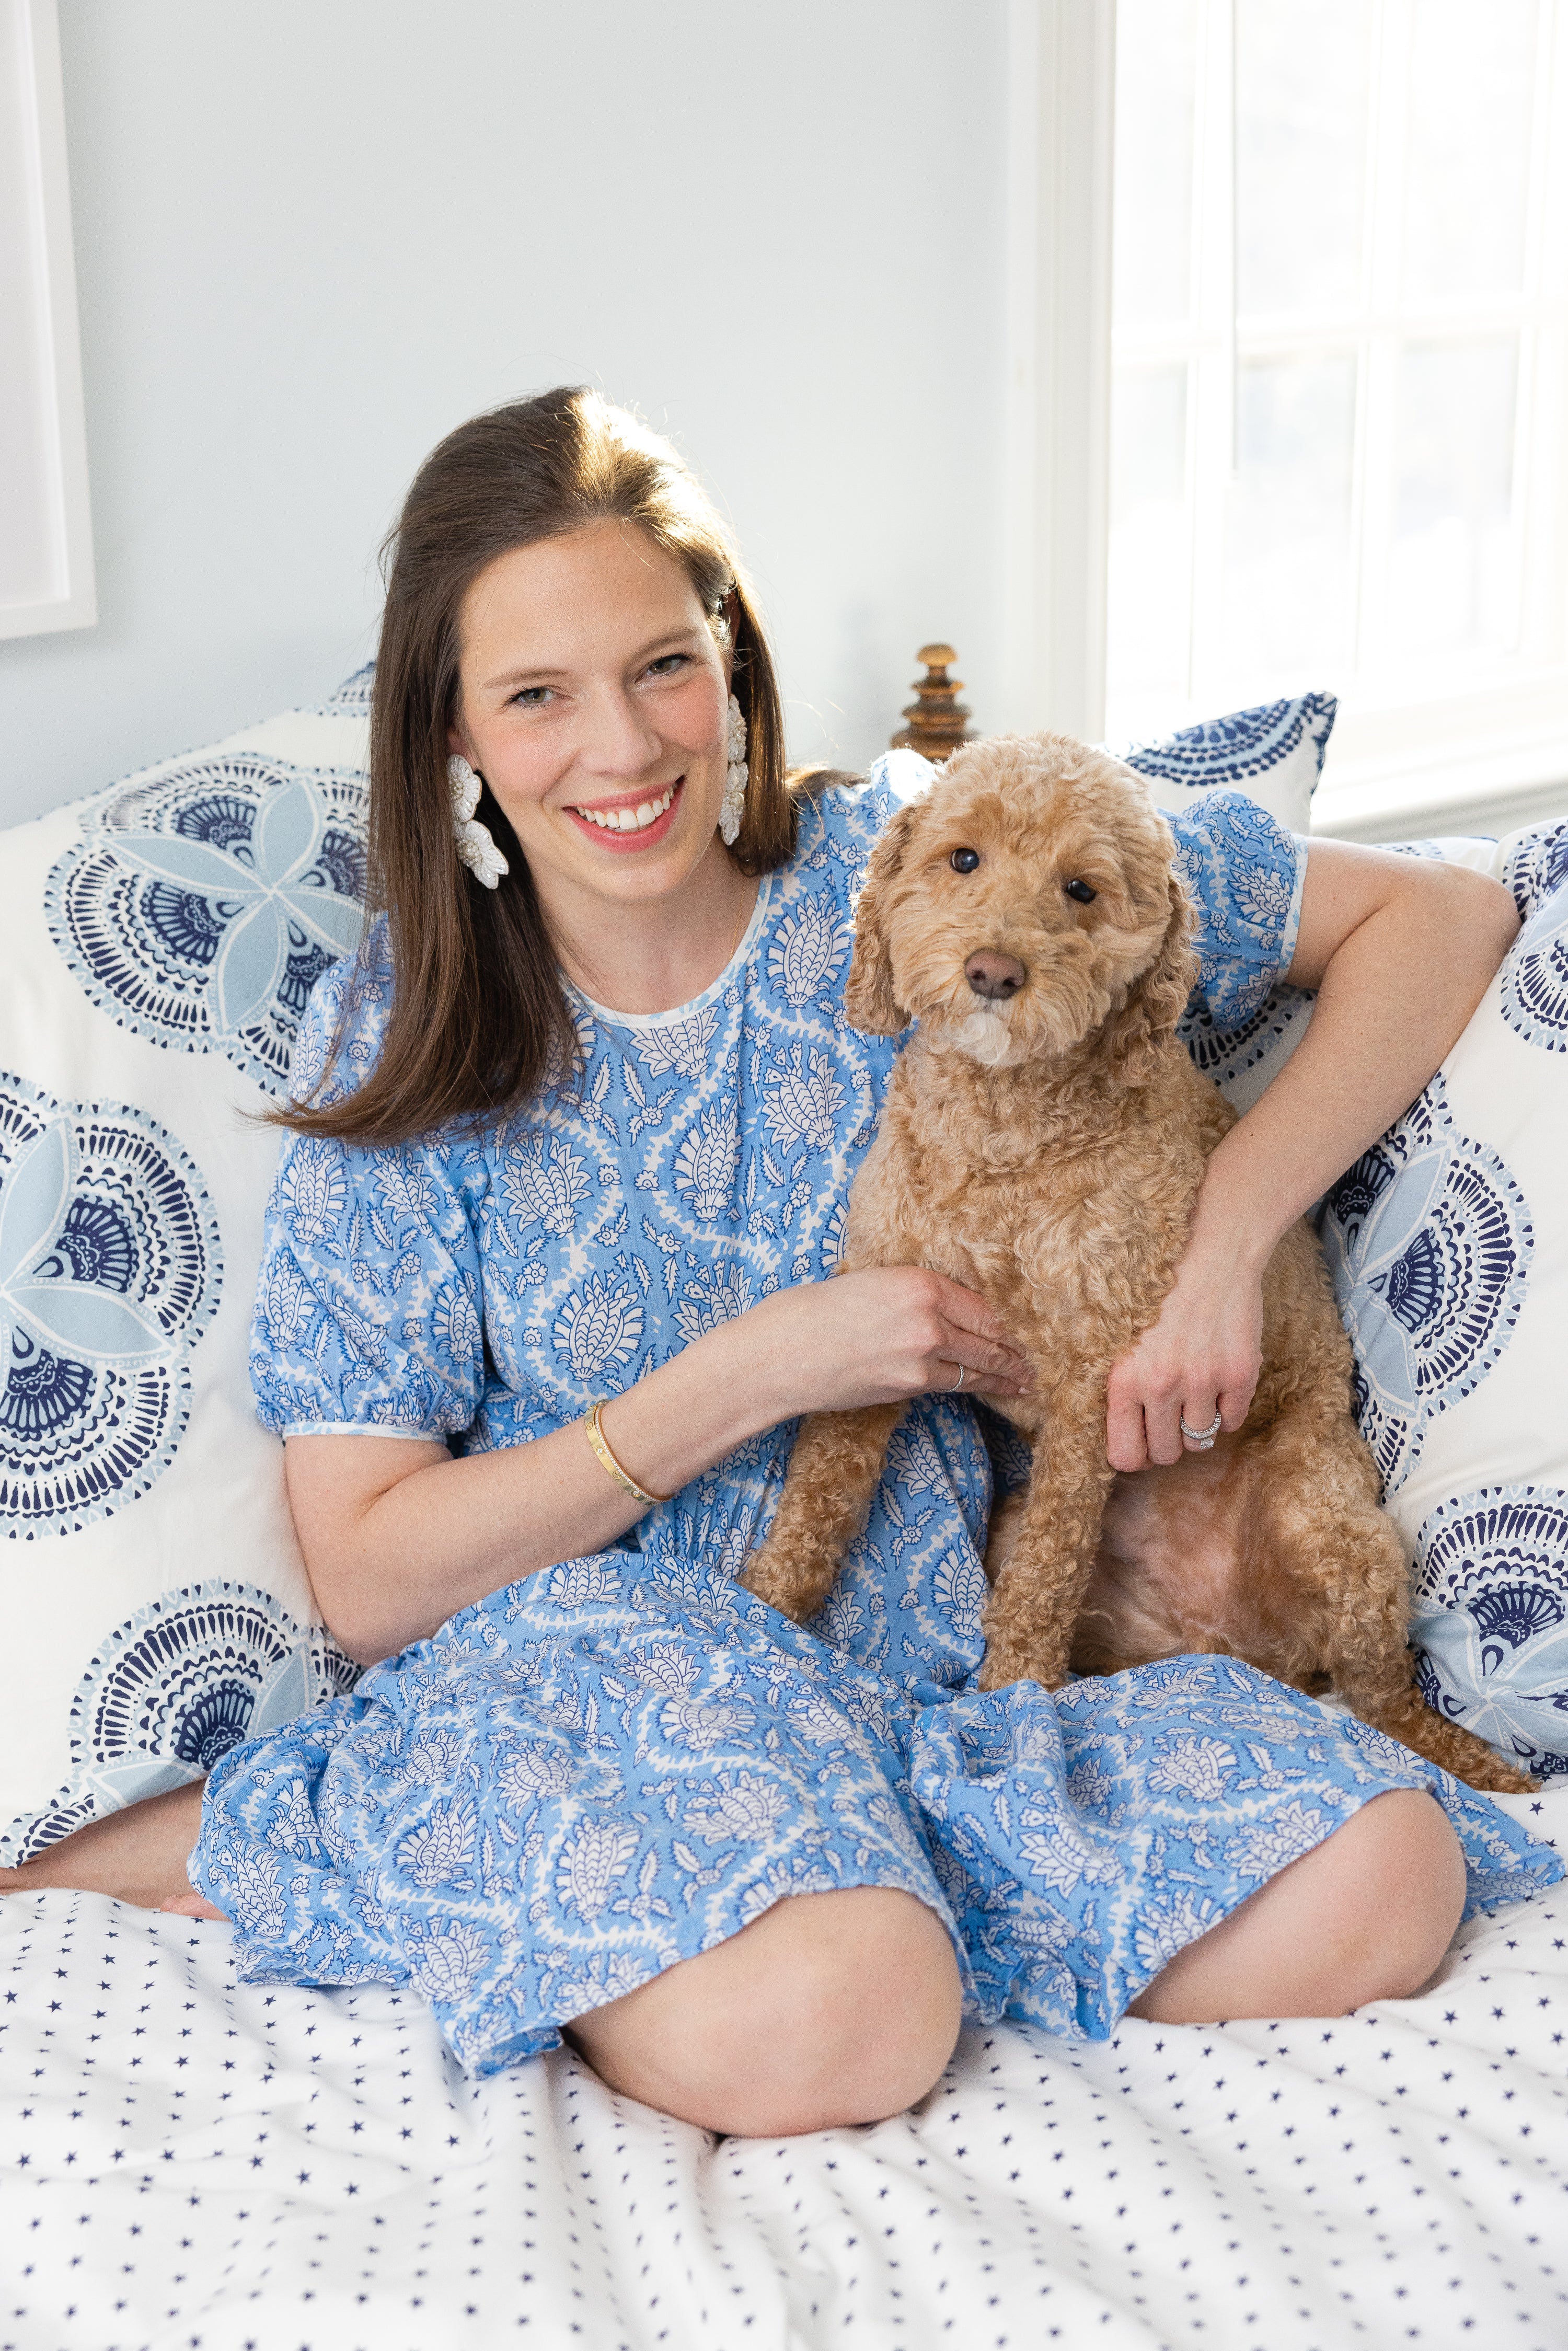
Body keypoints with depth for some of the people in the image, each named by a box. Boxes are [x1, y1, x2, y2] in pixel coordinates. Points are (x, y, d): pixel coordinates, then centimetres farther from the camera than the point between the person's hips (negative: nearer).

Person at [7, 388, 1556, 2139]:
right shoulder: (398, 1039, -3)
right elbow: (368, 1576, -6)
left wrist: (1228, 1230, -12)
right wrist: (758, 1372, -15)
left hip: (920, 1667, 4)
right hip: (566, 1659, -3)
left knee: (1381, 1885, -23)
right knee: (816, 2026, -35)